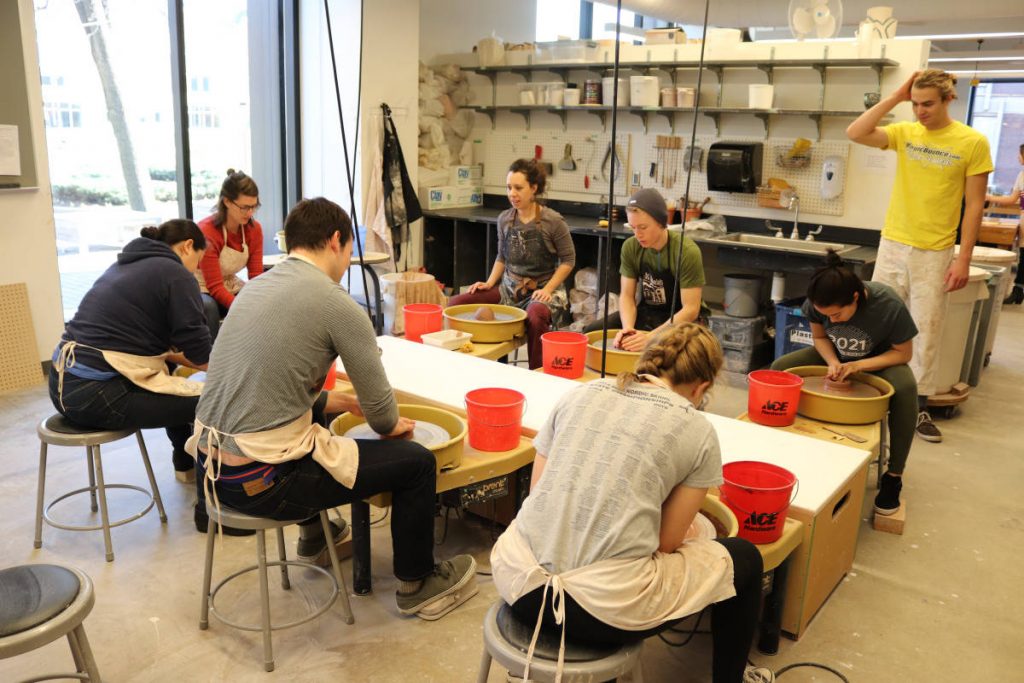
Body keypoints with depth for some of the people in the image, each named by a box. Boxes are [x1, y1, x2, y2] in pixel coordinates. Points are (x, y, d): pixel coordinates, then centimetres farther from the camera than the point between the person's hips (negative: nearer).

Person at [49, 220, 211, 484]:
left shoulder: (127, 264, 18)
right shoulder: (176, 274, -8)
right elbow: (199, 353, -8)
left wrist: (182, 358, 20)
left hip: (64, 382, 10)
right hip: (98, 394, -10)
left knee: (176, 389, 28)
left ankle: (186, 463, 40)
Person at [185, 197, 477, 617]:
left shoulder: (256, 286, 9)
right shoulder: (336, 303, -14)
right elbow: (381, 410, -7)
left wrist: (340, 402, 21)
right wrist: (390, 425, 15)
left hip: (210, 468, 9)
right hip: (262, 482, -9)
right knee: (416, 461, 4)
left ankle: (314, 535, 52)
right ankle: (417, 584, 25)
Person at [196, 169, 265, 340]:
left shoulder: (255, 229, -9)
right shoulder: (207, 232, -24)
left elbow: (256, 275, -9)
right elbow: (215, 287, -27)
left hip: (231, 286, 5)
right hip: (202, 290, -5)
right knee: (208, 306, -37)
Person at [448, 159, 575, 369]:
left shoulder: (552, 221, -11)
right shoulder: (504, 219, 3)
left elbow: (568, 259, -5)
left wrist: (548, 290, -15)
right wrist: (489, 283, 1)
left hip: (542, 290, -5)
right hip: (510, 288, 5)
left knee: (535, 317, -42)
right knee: (455, 304, -14)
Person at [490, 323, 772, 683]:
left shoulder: (579, 394, 10)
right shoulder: (697, 430, 1)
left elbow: (539, 492, 13)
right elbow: (667, 541, 5)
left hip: (518, 580, 5)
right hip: (605, 606, -4)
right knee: (744, 559, 21)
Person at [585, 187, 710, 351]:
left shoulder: (687, 251, -23)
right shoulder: (630, 247, -9)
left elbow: (690, 309, -23)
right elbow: (627, 296, -5)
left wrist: (651, 337, -32)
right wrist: (627, 328, -25)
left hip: (682, 319, -4)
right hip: (647, 313, 5)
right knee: (591, 333, -12)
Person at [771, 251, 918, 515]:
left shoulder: (889, 306, -32)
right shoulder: (816, 302, -24)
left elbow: (904, 353, -18)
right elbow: (820, 337, -3)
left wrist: (857, 366, -30)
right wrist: (833, 362, -23)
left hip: (880, 361, -3)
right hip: (836, 355, 3)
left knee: (906, 388, -36)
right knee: (779, 368, -21)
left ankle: (893, 475, -22)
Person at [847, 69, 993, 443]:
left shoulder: (973, 142, -5)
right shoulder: (904, 132, 3)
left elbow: (974, 205, -5)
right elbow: (855, 133, -10)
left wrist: (963, 259, -9)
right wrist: (895, 97, -9)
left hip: (935, 253, -3)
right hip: (892, 245, 3)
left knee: (926, 331, 4)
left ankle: (919, 408, 14)